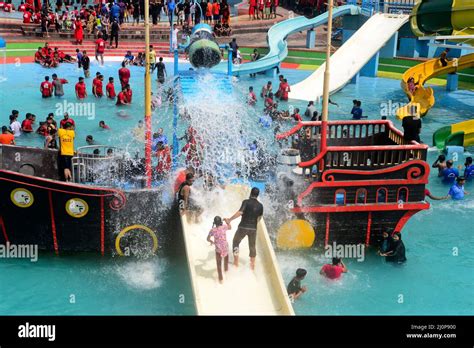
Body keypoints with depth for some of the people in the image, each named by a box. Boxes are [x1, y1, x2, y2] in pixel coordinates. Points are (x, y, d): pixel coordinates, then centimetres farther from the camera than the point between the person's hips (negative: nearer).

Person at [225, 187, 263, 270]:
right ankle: (252, 264, 23)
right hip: (253, 228, 3)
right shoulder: (260, 205, 1)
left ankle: (236, 262, 14)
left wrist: (230, 219, -19)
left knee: (235, 242, 17)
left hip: (243, 227, -3)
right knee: (252, 246, 18)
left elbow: (240, 212, -24)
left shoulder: (246, 202, -12)